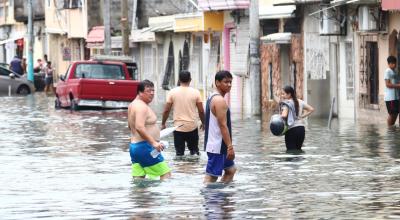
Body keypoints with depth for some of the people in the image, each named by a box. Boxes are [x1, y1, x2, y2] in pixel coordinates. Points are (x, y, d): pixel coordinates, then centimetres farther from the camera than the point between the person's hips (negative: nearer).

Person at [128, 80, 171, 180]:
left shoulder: (133, 105, 16)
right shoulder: (142, 107, -16)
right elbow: (139, 127, -29)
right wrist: (153, 142, -31)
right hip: (145, 146, -10)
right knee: (166, 174, -5)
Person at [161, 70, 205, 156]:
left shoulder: (173, 92, -4)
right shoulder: (195, 92, -4)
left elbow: (166, 110, -3)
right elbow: (201, 111, -1)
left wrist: (163, 124, 10)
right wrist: (203, 122, 16)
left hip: (178, 127, 0)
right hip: (192, 127, 0)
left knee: (179, 153, 4)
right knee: (194, 149, 17)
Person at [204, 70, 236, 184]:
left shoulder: (212, 98, 15)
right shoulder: (220, 100, -18)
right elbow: (223, 125, -22)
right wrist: (230, 147, -23)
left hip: (216, 144, 11)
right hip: (217, 146, -11)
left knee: (231, 169, 20)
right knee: (211, 175, -9)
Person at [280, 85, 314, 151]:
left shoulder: (286, 103, -10)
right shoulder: (300, 102, 11)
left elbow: (284, 115, -25)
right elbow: (311, 109, 13)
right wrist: (302, 116, 13)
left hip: (292, 130, -7)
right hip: (301, 128, 7)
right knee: (298, 150, 18)